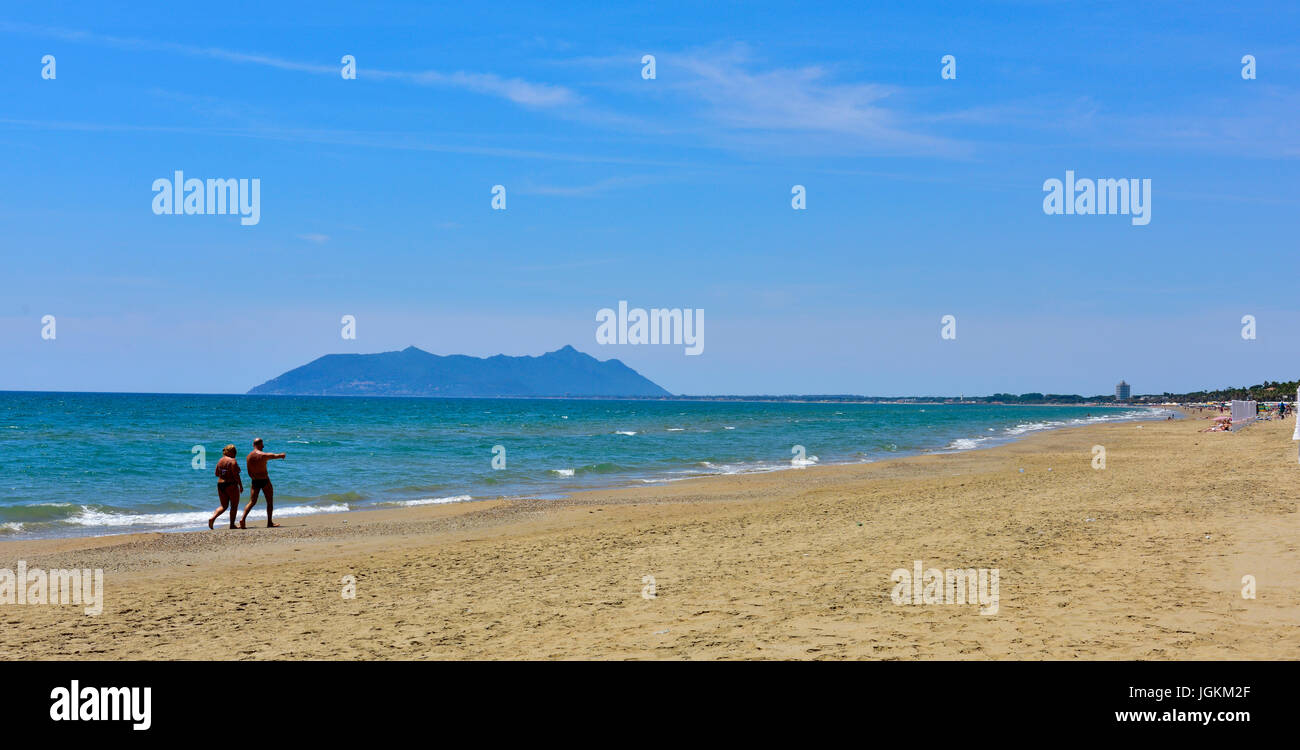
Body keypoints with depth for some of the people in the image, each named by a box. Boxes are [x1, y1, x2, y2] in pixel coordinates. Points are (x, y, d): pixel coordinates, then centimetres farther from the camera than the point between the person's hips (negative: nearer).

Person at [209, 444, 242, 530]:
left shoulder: (220, 461, 8)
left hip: (220, 484, 6)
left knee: (224, 506, 15)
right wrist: (241, 485, -10)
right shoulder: (232, 461, -12)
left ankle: (212, 518, -6)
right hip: (231, 485, -6)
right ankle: (232, 524, 8)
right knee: (234, 506, 8)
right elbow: (236, 475, -17)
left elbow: (217, 474, 15)